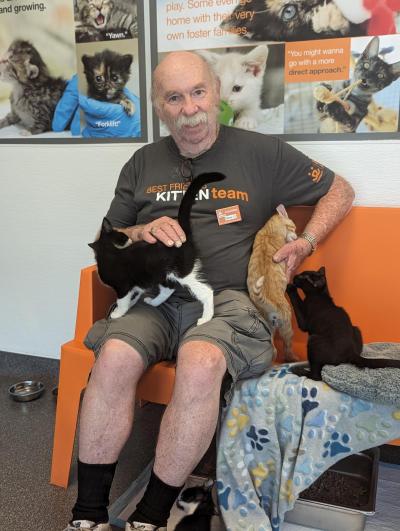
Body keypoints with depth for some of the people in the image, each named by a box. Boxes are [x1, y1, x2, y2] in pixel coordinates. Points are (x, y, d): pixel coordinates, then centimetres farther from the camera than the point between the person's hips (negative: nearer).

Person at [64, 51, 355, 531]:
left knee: (200, 363, -35)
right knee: (114, 357, -29)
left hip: (228, 298, -2)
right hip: (154, 299, 3)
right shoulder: (143, 163, 19)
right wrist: (141, 232, 1)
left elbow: (340, 190, 19)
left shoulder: (261, 153, 10)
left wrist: (305, 243, 3)